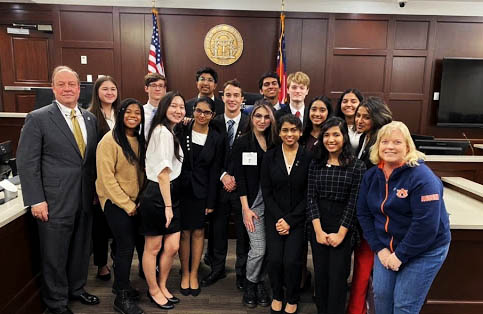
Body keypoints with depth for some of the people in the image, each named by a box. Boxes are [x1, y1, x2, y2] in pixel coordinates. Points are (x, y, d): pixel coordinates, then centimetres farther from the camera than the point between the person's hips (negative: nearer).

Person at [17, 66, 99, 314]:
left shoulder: (90, 118, 8)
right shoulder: (38, 118, -7)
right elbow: (26, 162, -9)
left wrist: (96, 190, 10)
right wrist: (36, 200, -13)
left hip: (85, 199, 5)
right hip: (55, 201, -4)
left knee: (81, 249, 17)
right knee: (55, 255, 10)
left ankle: (76, 288, 40)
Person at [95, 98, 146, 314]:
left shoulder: (139, 140, 7)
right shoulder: (110, 140, -15)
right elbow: (106, 177, -17)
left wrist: (139, 199, 2)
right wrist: (127, 204, -15)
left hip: (134, 200, 6)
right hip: (115, 201, -6)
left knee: (128, 243, 13)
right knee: (126, 245, -5)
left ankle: (121, 284, 32)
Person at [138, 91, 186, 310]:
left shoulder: (170, 132, 16)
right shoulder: (163, 132, -15)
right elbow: (163, 172, -18)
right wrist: (167, 205, -18)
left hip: (170, 194, 9)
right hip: (157, 195, -9)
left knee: (172, 247, 10)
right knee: (153, 248, 9)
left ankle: (162, 286, 30)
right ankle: (154, 291, 26)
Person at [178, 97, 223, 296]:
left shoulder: (216, 139, -2)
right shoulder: (182, 131, -3)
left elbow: (214, 171, 0)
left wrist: (211, 201, -2)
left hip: (201, 191, 1)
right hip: (181, 188, 0)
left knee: (198, 232, 9)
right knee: (184, 232, 7)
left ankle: (194, 274, 24)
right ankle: (185, 273, 24)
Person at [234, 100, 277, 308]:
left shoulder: (274, 143, 6)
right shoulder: (242, 143, -3)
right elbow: (240, 177, -6)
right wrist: (245, 208, -10)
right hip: (253, 200, -3)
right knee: (258, 249, -4)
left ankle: (260, 283, 29)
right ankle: (250, 284, 22)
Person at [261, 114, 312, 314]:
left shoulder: (308, 158, -4)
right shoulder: (270, 156, 1)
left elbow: (308, 195, -4)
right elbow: (266, 191, 1)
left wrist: (290, 220, -9)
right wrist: (279, 218, -8)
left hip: (298, 218, -1)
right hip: (274, 217, 1)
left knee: (292, 261, -9)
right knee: (274, 259, -6)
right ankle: (277, 296, 23)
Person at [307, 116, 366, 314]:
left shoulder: (357, 167, -6)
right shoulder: (316, 164, 3)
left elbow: (353, 203, -8)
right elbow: (311, 198, -1)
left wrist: (340, 233, -10)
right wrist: (318, 230, -8)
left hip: (344, 229, -3)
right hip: (318, 228, 3)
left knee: (337, 278, 4)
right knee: (320, 275, 12)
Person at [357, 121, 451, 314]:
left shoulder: (422, 177, -21)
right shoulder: (371, 176, -1)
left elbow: (426, 224, -24)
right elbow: (363, 213, 2)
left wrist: (401, 255, -18)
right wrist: (379, 248, -6)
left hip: (424, 250, -5)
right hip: (387, 246, 5)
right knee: (381, 294, 8)